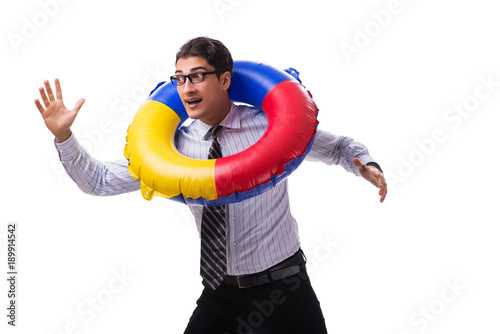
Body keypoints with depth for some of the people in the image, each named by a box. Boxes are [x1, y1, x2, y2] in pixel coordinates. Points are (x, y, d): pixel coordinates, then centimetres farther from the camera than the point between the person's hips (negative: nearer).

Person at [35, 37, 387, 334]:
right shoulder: (174, 146, -2)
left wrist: (365, 163, -14)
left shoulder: (271, 125, -7)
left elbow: (336, 147, 7)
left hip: (284, 292, -2)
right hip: (219, 296, 2)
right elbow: (100, 181, 1)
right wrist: (63, 135, -10)